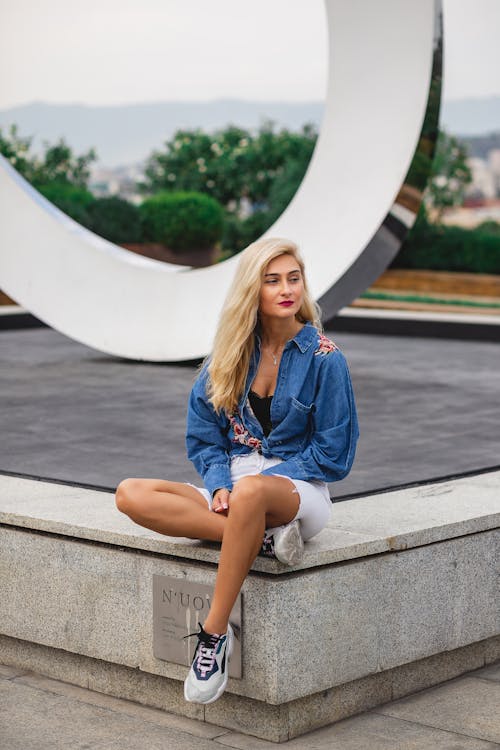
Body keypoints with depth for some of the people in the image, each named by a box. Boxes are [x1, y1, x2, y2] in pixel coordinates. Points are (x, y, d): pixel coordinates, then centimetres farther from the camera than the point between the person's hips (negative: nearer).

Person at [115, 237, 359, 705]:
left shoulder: (323, 358, -5)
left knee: (249, 490, -42)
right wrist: (219, 486, -11)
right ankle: (263, 538, -27)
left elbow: (333, 454, -5)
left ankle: (214, 633, -32)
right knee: (131, 495, -20)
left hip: (301, 493, -5)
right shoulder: (231, 353, 7)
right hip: (233, 487, 5)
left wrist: (256, 480, -13)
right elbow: (204, 437, 10)